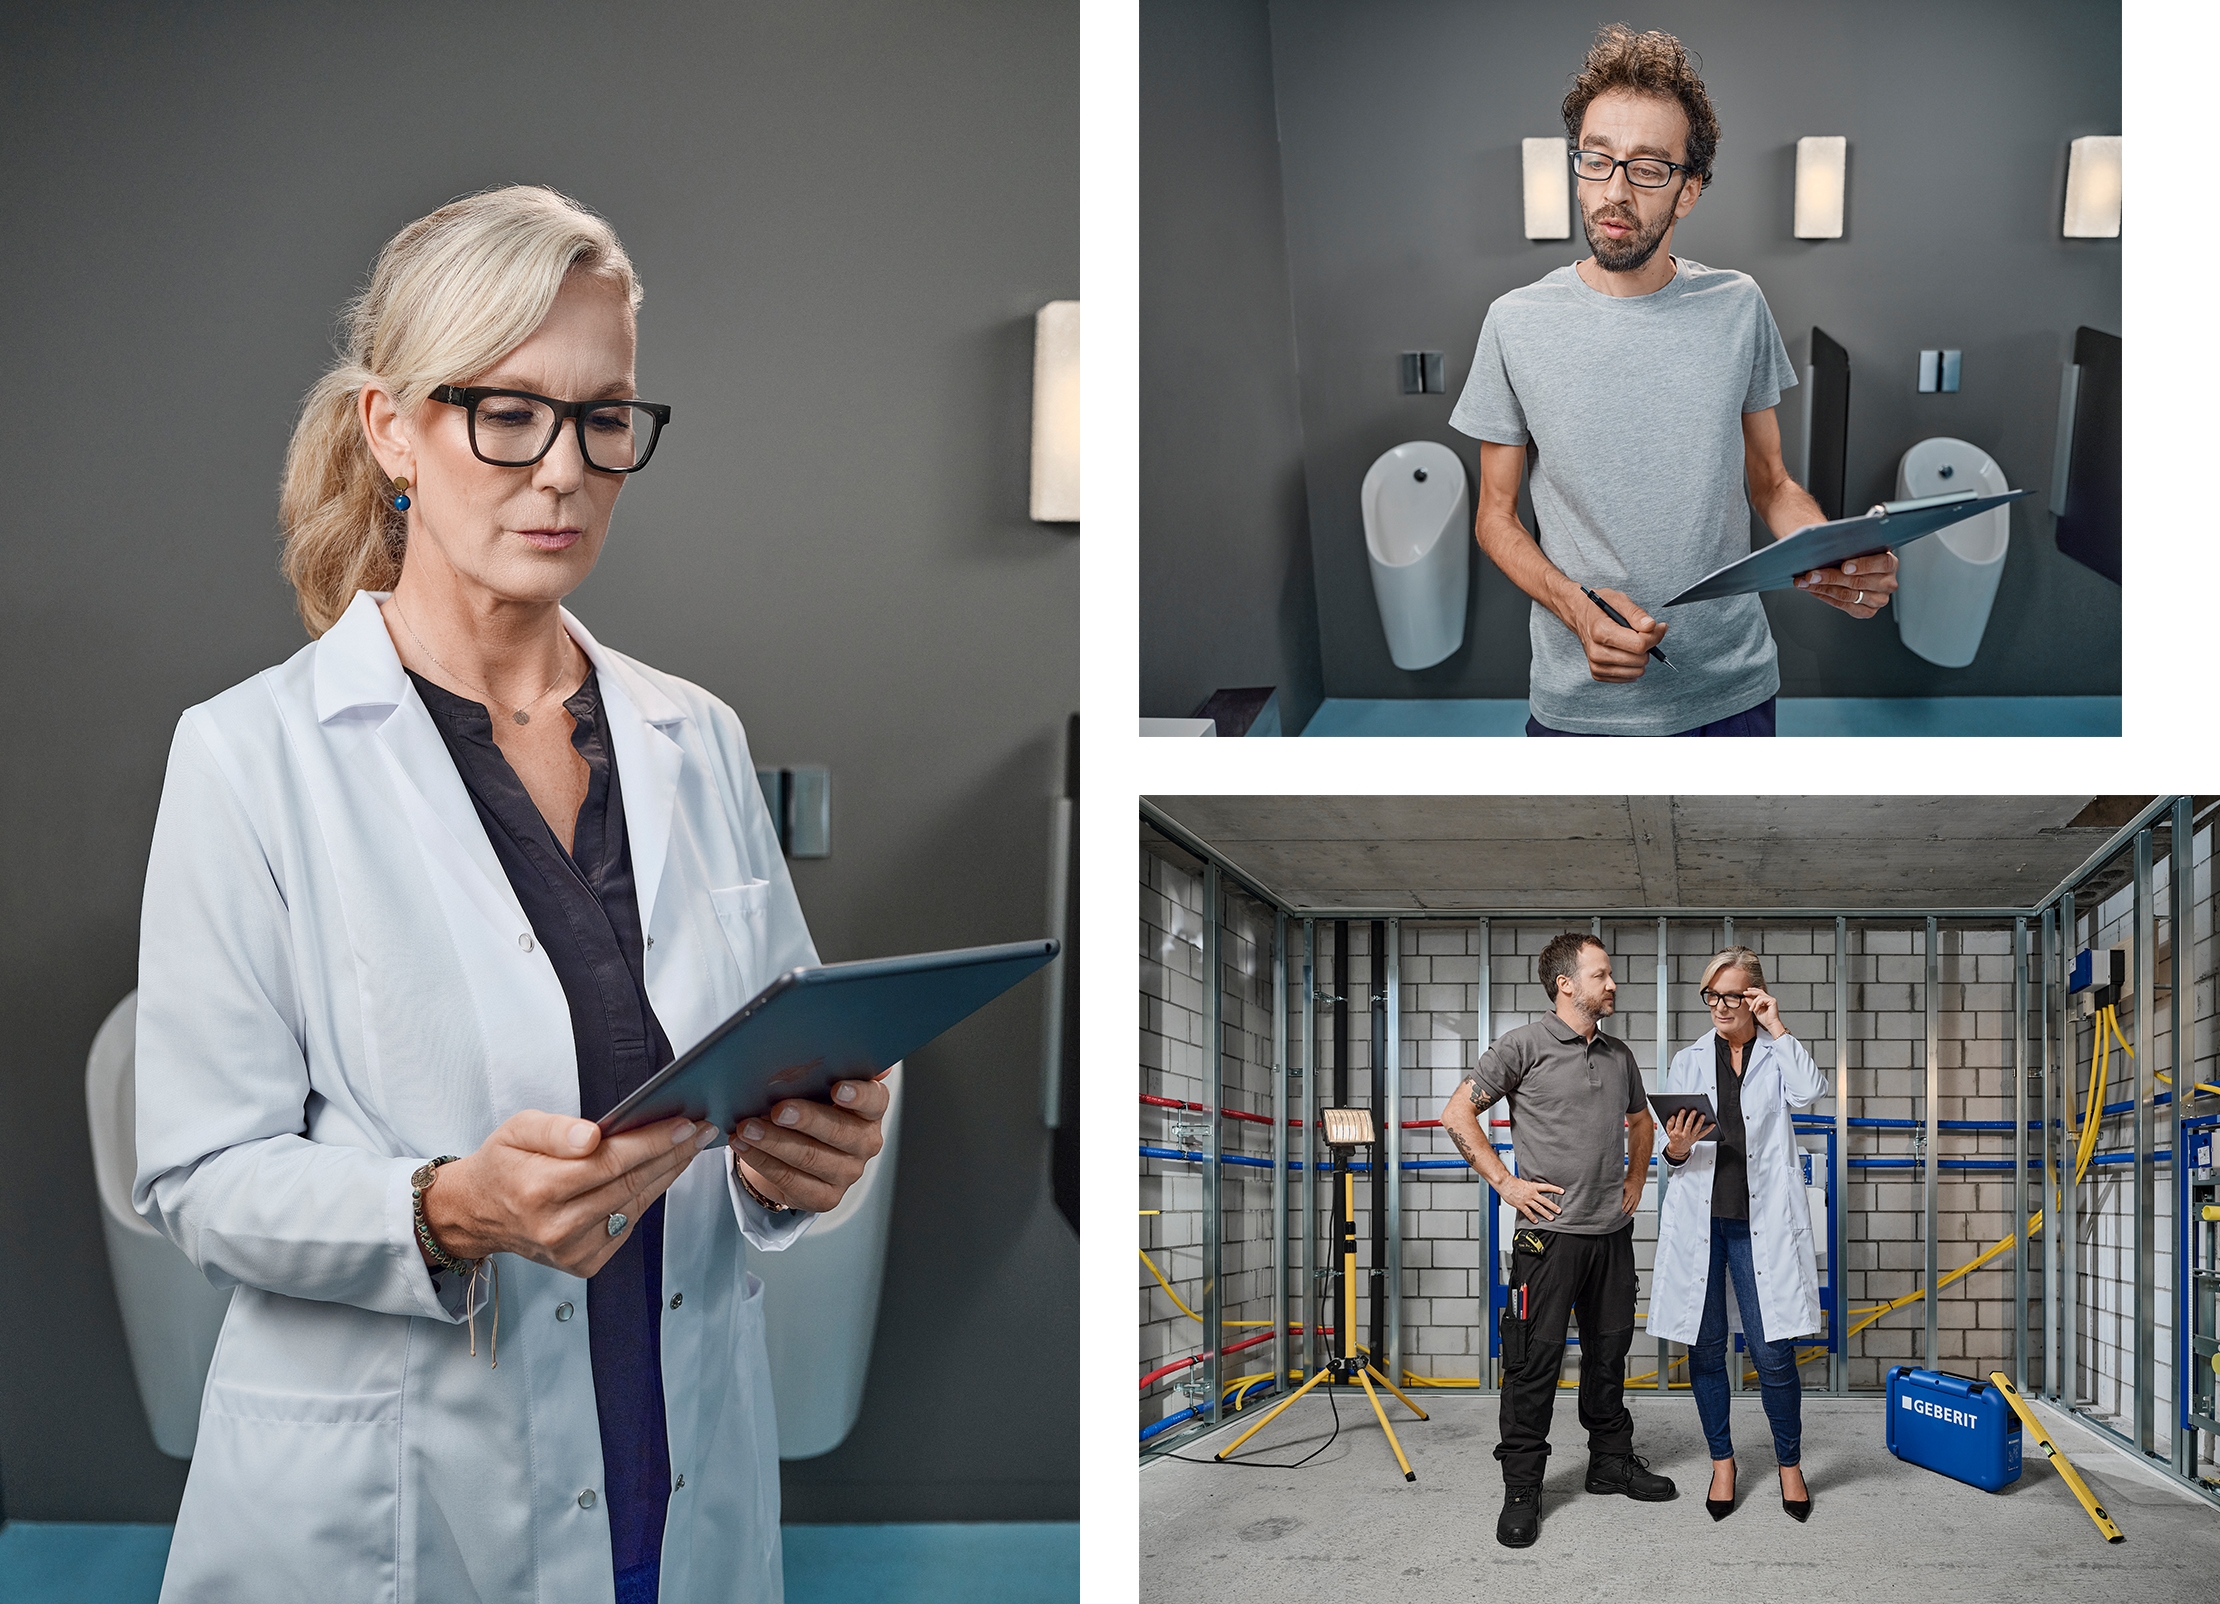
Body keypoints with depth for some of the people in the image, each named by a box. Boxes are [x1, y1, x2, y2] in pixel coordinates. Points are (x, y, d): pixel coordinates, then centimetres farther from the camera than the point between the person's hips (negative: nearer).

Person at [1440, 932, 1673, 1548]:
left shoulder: (1620, 1056, 12)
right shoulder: (1525, 1046, -6)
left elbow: (1640, 1121, 30)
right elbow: (1458, 1114, -7)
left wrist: (1635, 1181, 17)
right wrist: (1505, 1182, -10)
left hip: (1612, 1232, 6)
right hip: (1551, 1230, -6)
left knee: (1609, 1351, 14)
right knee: (1535, 1359, -4)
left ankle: (1612, 1462, 28)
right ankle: (1521, 1489, 1)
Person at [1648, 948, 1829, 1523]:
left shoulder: (1777, 1056, 8)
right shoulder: (1689, 1061, 13)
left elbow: (1810, 1090, -15)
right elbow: (1672, 1148, 11)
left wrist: (1775, 1028, -8)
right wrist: (1677, 1149, -12)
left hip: (1759, 1221, -2)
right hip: (1698, 1217, 3)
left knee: (1773, 1351, -5)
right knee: (1705, 1347, 7)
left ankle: (1789, 1462, 12)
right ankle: (1722, 1460, 20)